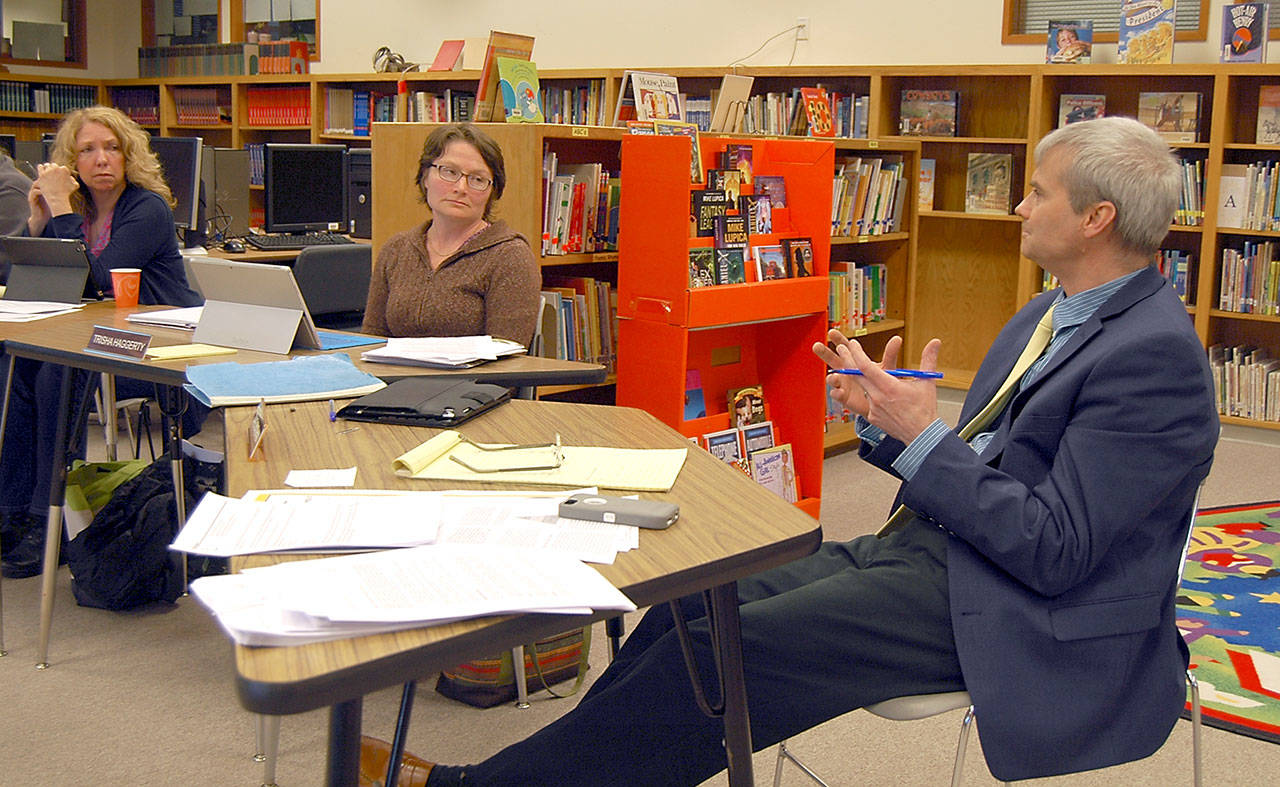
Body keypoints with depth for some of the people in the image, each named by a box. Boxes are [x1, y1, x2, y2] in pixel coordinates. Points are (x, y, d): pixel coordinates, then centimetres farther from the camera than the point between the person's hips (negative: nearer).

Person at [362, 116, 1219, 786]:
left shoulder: (1155, 354, -16)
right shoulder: (1050, 314, 15)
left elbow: (1057, 551, -21)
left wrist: (923, 438, -19)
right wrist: (884, 416, -1)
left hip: (1017, 614, -9)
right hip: (928, 548, 9)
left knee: (723, 648, -17)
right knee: (692, 607, -5)